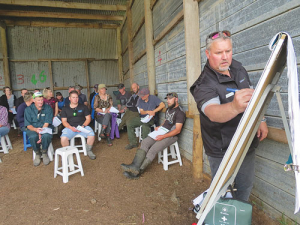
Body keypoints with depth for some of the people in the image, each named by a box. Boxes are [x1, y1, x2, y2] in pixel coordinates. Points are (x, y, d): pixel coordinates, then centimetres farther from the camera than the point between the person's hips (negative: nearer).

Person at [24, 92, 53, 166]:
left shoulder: (48, 108, 0)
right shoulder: (28, 109, 3)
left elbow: (47, 123, -9)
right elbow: (28, 125, -3)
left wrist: (41, 132, -25)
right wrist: (36, 129, -25)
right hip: (33, 129, 1)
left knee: (46, 136, -36)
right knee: (33, 137, -34)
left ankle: (44, 152, -6)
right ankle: (37, 153, -4)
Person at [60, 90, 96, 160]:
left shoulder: (83, 107, 11)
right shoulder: (65, 109, 11)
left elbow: (88, 118, 8)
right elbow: (64, 121, 6)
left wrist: (83, 126, -11)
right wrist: (71, 128, -14)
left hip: (82, 126, 0)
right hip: (70, 127, 0)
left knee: (92, 135, -28)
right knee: (63, 138, -29)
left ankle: (89, 151, -1)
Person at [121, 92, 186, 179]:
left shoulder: (180, 112, -11)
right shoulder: (168, 109, 18)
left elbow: (177, 130, -18)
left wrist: (163, 136, -25)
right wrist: (160, 127, 9)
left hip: (171, 136, -8)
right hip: (162, 132, 8)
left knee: (153, 150, -26)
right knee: (145, 142, -14)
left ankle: (137, 172, -22)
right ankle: (135, 166, -26)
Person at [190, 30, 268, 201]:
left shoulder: (238, 68, 0)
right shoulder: (204, 85, -24)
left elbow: (252, 97, 14)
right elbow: (213, 112, -44)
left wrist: (260, 120, 7)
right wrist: (234, 107, -63)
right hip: (222, 151, -6)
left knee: (246, 187, 21)